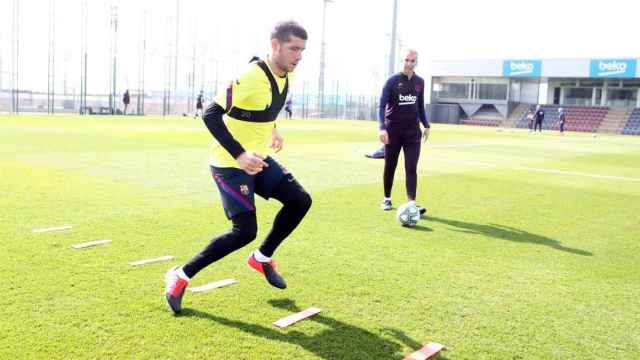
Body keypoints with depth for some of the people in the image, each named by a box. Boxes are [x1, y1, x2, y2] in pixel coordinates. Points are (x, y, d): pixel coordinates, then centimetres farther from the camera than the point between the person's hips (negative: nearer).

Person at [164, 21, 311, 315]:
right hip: (230, 163, -8)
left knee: (300, 200, 1)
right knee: (245, 231, -12)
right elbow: (210, 115, -28)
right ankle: (181, 276, 4)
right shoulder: (251, 77, -25)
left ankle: (262, 258, 20)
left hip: (257, 158, 9)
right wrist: (240, 155, -36)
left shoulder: (285, 74, 3)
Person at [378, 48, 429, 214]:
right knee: (390, 166, 9)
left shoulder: (419, 82, 8)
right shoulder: (393, 81, -5)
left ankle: (412, 203, -11)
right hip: (393, 130, -2)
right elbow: (382, 105, -9)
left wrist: (426, 126, 14)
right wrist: (382, 128, -20)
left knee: (411, 168, -7)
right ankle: (387, 199, 26)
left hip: (413, 131, 3)